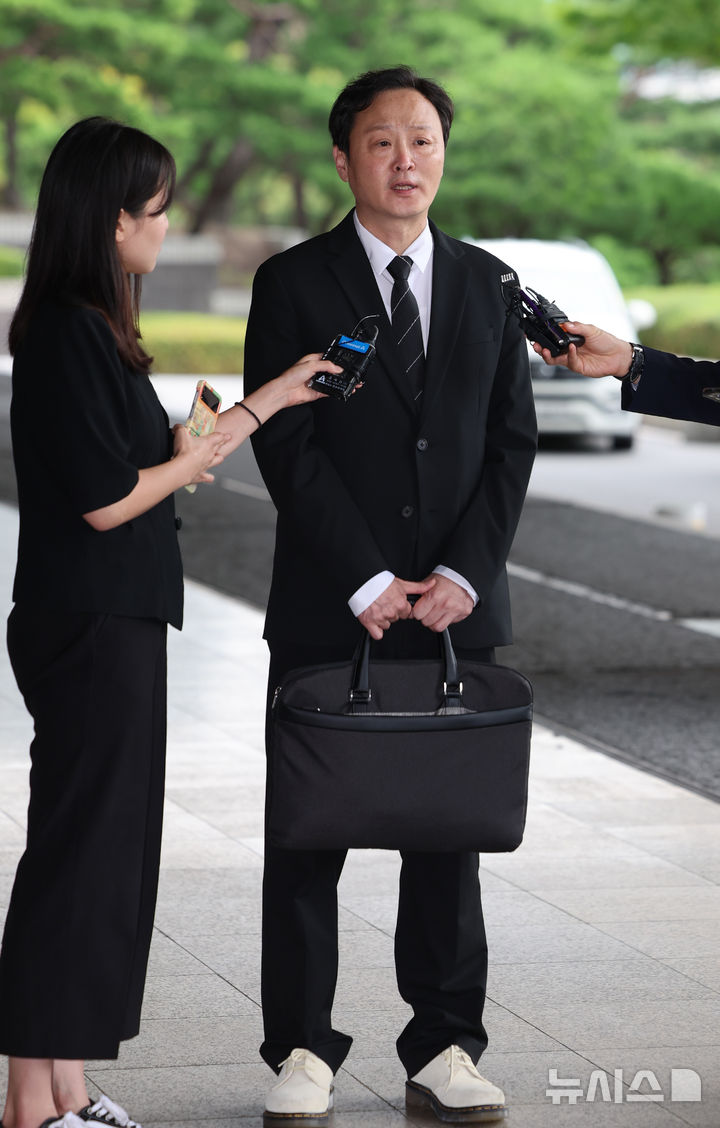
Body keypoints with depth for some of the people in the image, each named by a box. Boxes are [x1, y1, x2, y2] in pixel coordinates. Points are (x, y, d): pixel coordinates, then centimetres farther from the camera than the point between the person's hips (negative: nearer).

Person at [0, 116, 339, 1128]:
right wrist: (195, 457, -8)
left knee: (107, 848, 13)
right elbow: (103, 502, -20)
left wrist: (269, 399, 15)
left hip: (114, 624, 10)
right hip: (90, 625, -10)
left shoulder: (92, 327, 14)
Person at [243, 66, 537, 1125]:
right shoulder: (293, 283, 0)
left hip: (457, 602, 3)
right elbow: (287, 445, -7)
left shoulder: (487, 284, 10)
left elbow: (512, 440, 6)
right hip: (327, 609, -3)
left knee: (450, 834, 6)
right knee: (308, 838, 2)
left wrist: (463, 573, -7)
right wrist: (367, 583, -13)